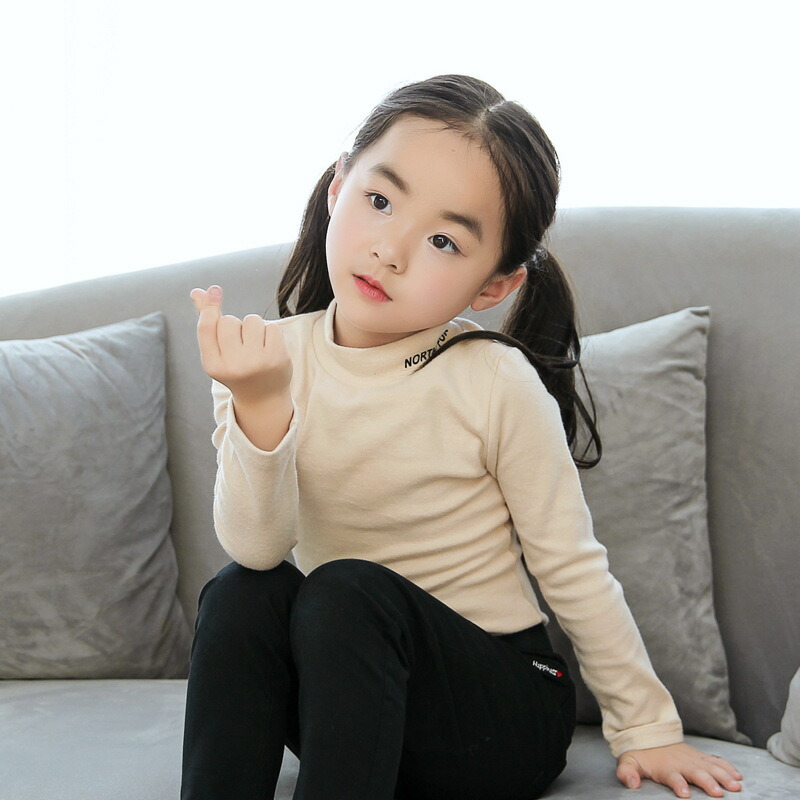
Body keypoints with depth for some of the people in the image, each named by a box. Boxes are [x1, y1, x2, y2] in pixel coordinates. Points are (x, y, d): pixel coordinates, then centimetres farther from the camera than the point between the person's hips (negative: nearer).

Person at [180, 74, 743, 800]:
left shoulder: (497, 383, -16)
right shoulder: (271, 360, -7)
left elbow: (573, 569, -6)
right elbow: (257, 547, -19)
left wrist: (646, 726, 0)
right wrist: (258, 407, -35)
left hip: (508, 712, -3)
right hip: (352, 695, 3)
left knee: (347, 594, -29)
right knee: (240, 596, -24)